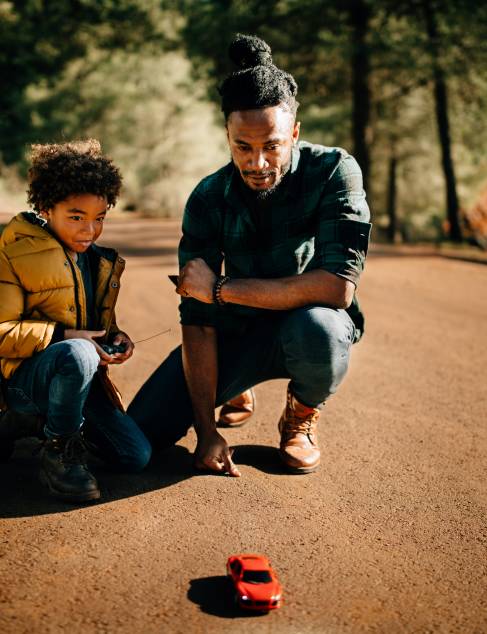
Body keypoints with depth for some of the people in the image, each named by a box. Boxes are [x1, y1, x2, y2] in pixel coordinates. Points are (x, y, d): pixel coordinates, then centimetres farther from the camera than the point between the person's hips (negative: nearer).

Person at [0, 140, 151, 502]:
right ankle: (59, 451, -14)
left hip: (80, 377, 8)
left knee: (137, 456, -3)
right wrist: (64, 336, -24)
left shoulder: (99, 259, 12)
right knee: (77, 354, -40)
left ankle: (34, 422, 16)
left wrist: (115, 337, 2)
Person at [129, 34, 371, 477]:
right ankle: (233, 389, 24)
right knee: (144, 431, -9)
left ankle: (301, 416, -3)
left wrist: (221, 287, -26)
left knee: (317, 328, -40)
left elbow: (338, 286, -32)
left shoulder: (334, 171, -22)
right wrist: (206, 431, -18)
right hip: (237, 332, 3)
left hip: (311, 320, -2)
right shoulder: (208, 199, -13)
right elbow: (197, 319, -14)